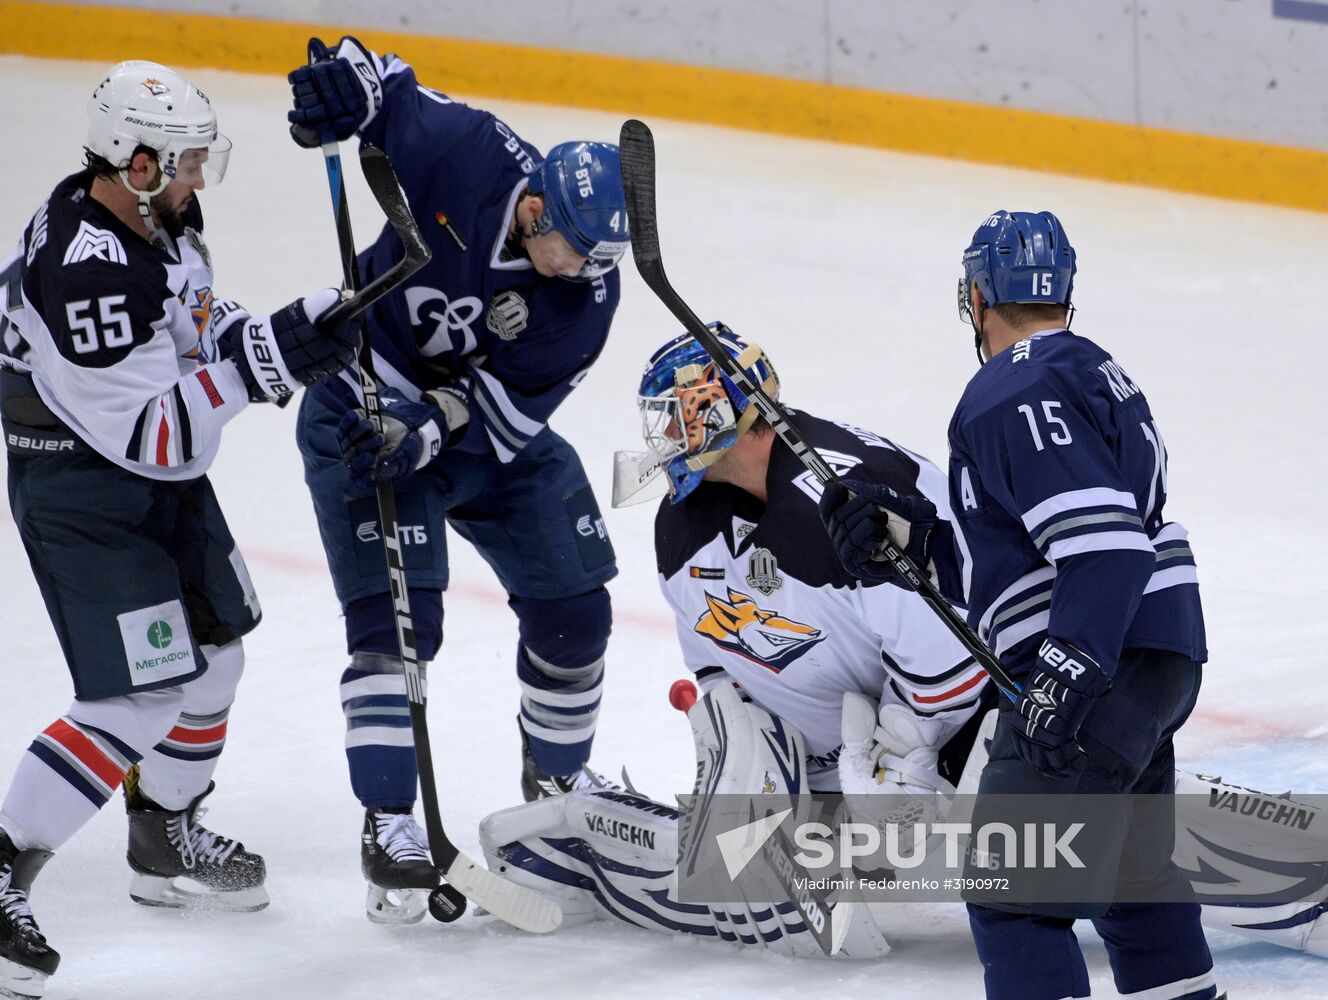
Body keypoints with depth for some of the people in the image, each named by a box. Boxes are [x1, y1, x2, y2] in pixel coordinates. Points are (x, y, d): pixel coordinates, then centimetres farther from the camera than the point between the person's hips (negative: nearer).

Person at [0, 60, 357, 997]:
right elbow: (156, 432, -32)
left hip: (166, 477, 10)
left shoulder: (159, 217, -3)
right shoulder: (84, 270, -32)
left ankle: (167, 844, 42)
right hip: (81, 491, -10)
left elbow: (197, 323, 15)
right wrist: (263, 361, -33)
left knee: (211, 654, 22)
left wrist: (294, 329, -2)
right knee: (139, 703, -15)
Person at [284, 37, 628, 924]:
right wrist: (351, 79, -30)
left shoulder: (588, 291, -20)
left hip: (492, 431, 4)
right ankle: (389, 825, -12)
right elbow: (386, 91, -8)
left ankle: (557, 782, 32)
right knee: (395, 615, -16)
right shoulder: (466, 153, -26)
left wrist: (430, 430, -36)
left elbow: (509, 405, -21)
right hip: (367, 412, -3)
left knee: (572, 608, 7)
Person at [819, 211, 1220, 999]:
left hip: (1104, 667, -11)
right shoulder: (1093, 371, 20)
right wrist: (905, 537, 11)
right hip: (1156, 661, 11)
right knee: (1129, 866, 26)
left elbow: (1105, 547, -24)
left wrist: (1068, 677, -29)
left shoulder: (1013, 394, -13)